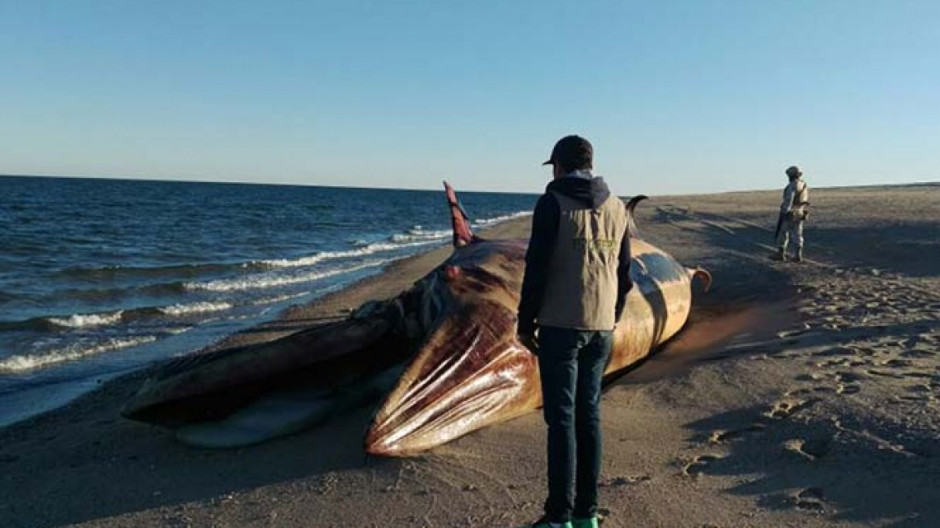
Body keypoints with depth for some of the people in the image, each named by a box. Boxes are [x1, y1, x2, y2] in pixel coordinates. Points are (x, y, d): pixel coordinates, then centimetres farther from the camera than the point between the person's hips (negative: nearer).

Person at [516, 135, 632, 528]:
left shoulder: (553, 203, -7)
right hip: (601, 326, 6)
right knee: (589, 414, 11)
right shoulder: (617, 206, 11)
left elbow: (537, 268, -11)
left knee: (561, 418, -2)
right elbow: (624, 274, 13)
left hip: (560, 324, -5)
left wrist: (525, 322, -3)